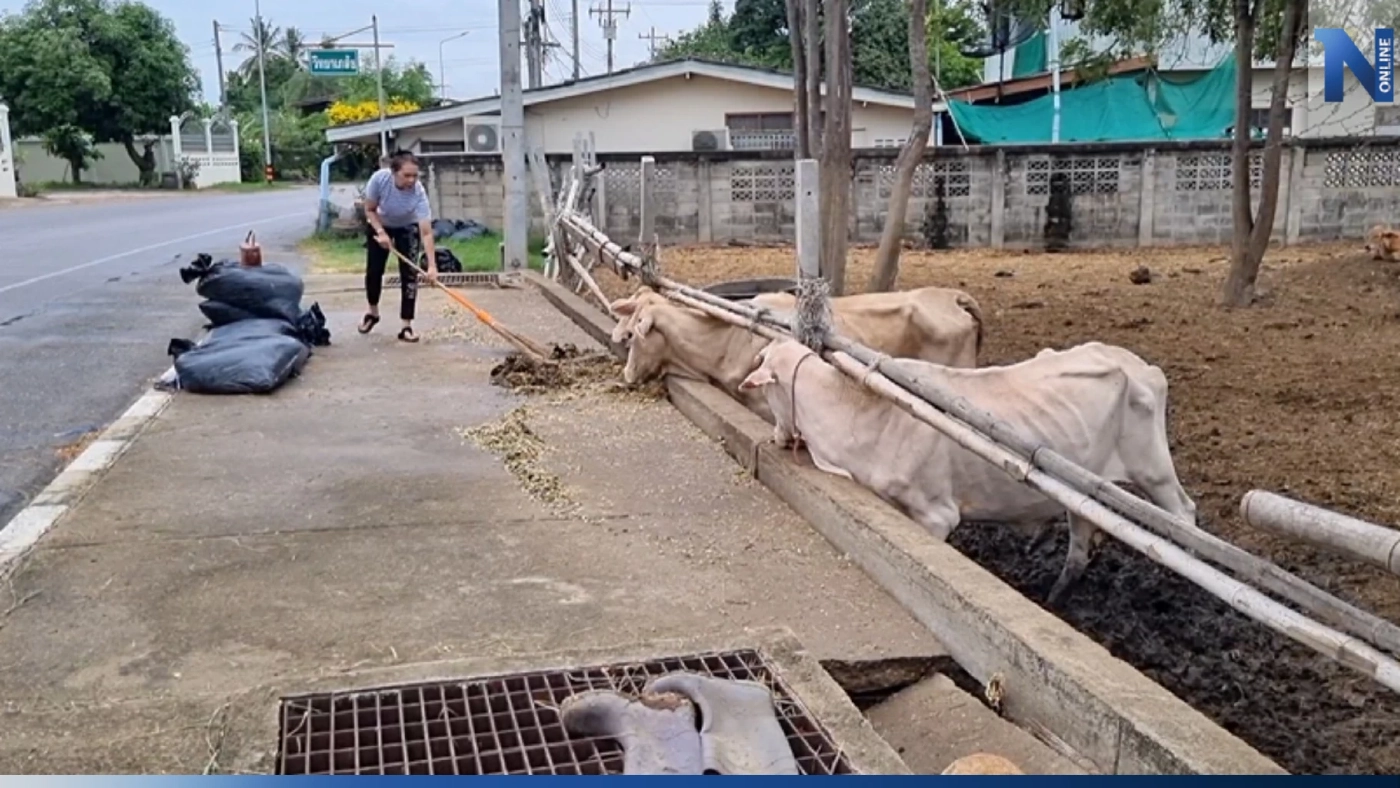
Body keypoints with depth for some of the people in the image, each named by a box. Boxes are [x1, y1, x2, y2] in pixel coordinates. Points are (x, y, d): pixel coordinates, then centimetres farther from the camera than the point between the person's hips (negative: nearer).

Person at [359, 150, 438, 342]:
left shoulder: (419, 193, -38)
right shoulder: (379, 179, -34)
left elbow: (426, 232, -41)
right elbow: (369, 210, -16)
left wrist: (432, 265, -48)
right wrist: (381, 233, -30)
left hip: (407, 228, -1)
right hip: (380, 225, 2)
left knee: (410, 274, -13)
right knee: (373, 271, 6)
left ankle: (407, 326, -8)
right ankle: (373, 313, 33)